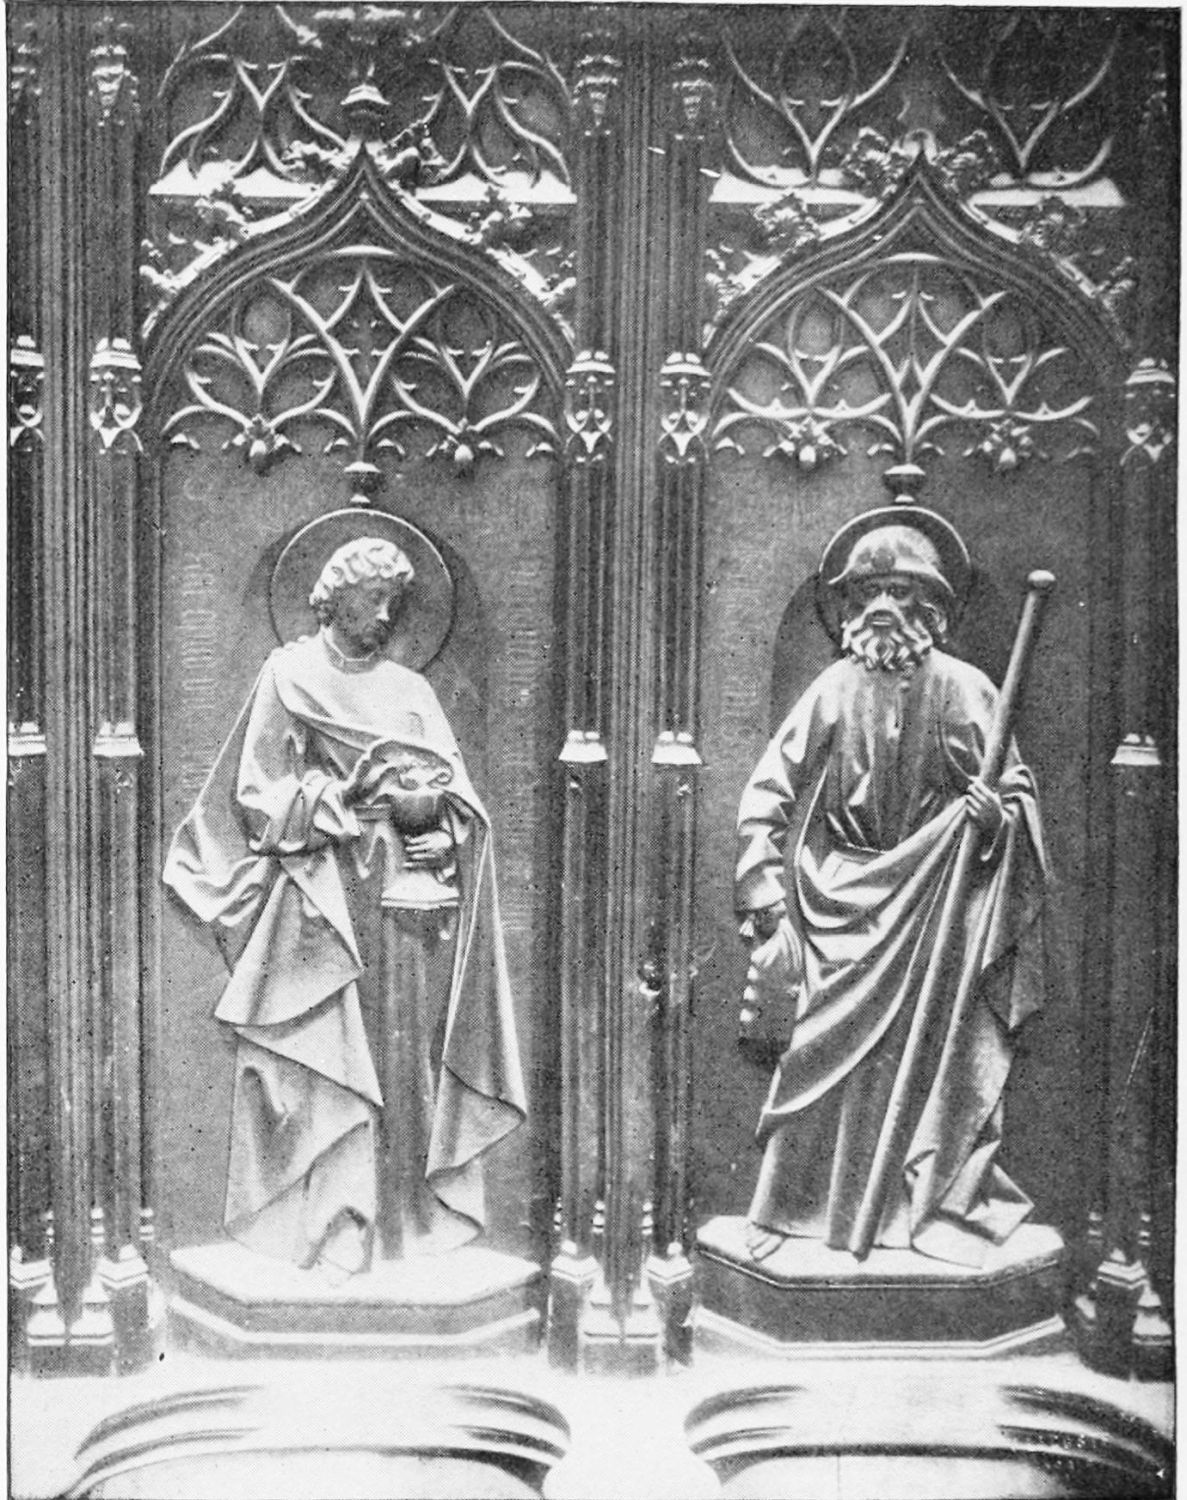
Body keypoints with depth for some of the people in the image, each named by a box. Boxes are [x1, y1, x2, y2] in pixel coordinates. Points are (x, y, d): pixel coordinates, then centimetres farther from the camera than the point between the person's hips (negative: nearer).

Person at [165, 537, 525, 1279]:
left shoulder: (411, 688, 16)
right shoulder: (290, 676, 5)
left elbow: (459, 797, 12)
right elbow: (258, 795, -2)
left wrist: (427, 809, -10)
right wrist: (343, 801, -12)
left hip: (409, 899, 4)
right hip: (325, 898, -3)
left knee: (409, 1052, 3)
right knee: (335, 1060, -5)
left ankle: (411, 1209, 13)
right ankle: (332, 1226, 3)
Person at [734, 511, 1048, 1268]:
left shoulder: (963, 689, -2)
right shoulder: (833, 689, -1)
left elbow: (1019, 792, 3)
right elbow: (768, 792, 0)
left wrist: (999, 814, -21)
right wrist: (765, 886, -6)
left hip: (935, 905, 0)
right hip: (840, 901, 1)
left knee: (930, 1055, 2)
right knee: (827, 1055, 3)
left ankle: (934, 1200, 19)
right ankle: (807, 1202, 17)